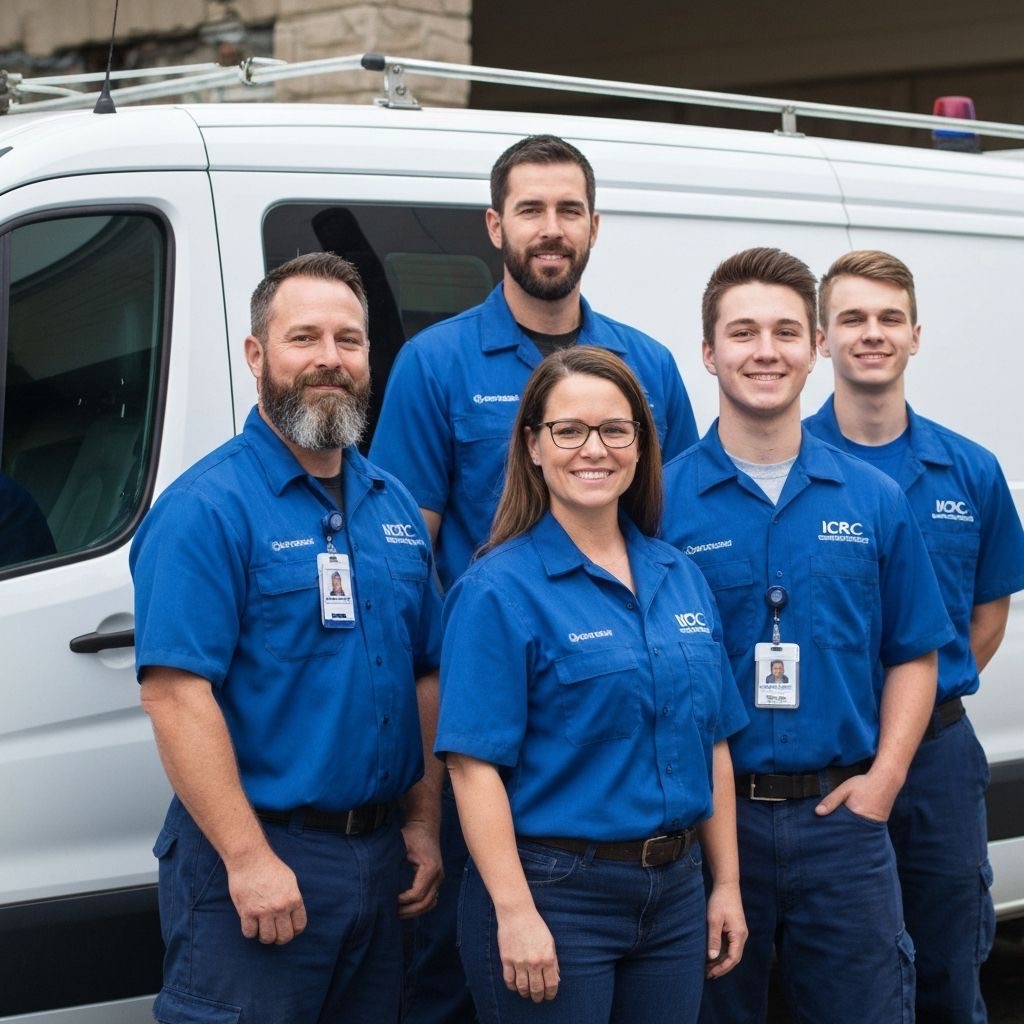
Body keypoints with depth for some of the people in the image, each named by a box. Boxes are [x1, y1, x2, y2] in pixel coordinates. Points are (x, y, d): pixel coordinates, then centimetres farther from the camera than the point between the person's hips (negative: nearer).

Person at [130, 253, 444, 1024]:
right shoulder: (208, 507, -12)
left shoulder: (394, 505, 11)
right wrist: (249, 859, -22)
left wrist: (424, 824, 9)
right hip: (258, 859, -7)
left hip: (379, 859, 7)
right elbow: (176, 694, -19)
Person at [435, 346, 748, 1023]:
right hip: (554, 892, -6)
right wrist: (515, 913, -20)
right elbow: (475, 763, -15)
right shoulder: (499, 591, -10)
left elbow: (713, 742, 13)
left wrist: (726, 886, 10)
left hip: (676, 891, 6)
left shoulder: (682, 579, 9)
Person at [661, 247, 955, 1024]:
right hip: (708, 814, -2)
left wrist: (883, 778, -2)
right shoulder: (660, 501, -3)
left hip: (842, 814, 2)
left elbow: (912, 655, 10)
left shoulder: (876, 500, 5)